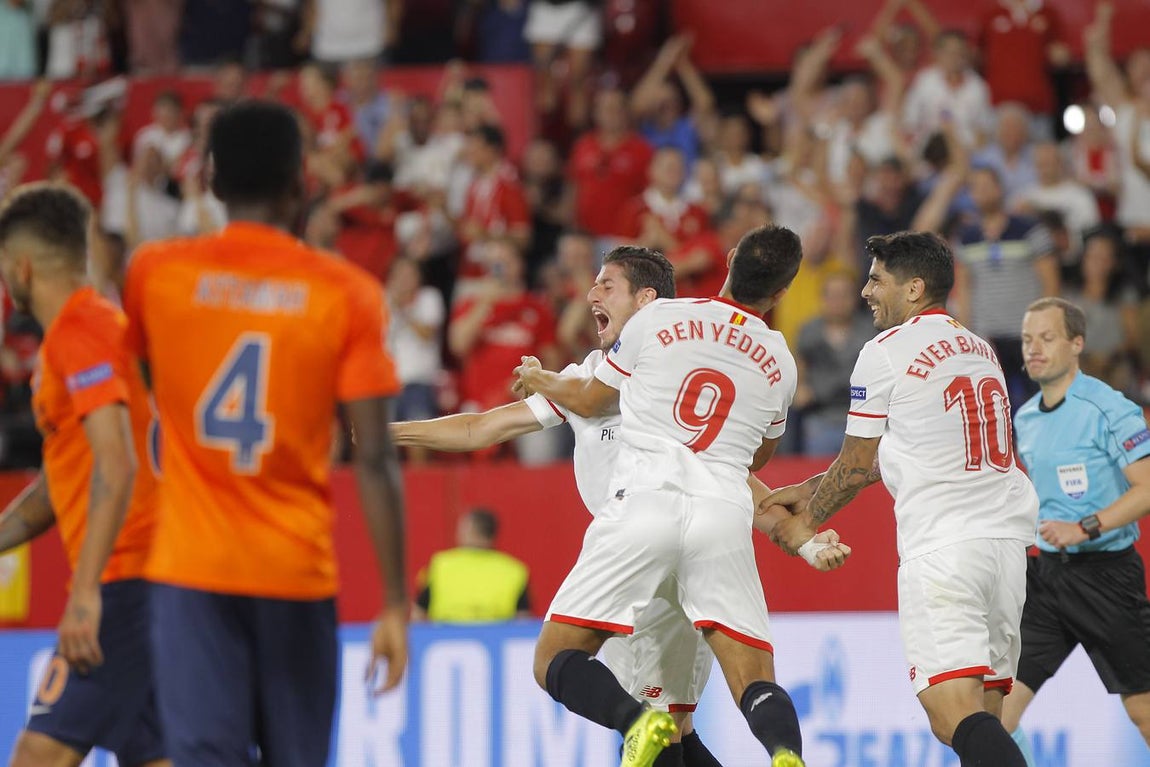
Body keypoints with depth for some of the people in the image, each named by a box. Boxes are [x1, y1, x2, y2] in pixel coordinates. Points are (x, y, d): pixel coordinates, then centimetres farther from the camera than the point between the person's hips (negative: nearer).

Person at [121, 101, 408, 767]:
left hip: (192, 569, 0)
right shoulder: (348, 293, -4)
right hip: (299, 571, 0)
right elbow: (376, 461, -7)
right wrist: (396, 604, -2)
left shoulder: (155, 273, 1)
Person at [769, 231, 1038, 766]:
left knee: (955, 715, -17)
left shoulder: (885, 352, -1)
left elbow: (856, 466, 8)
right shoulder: (979, 349, 21)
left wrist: (806, 523, 25)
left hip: (943, 545, -8)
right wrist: (809, 491, 34)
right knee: (982, 717, 11)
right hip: (1007, 537, 8)